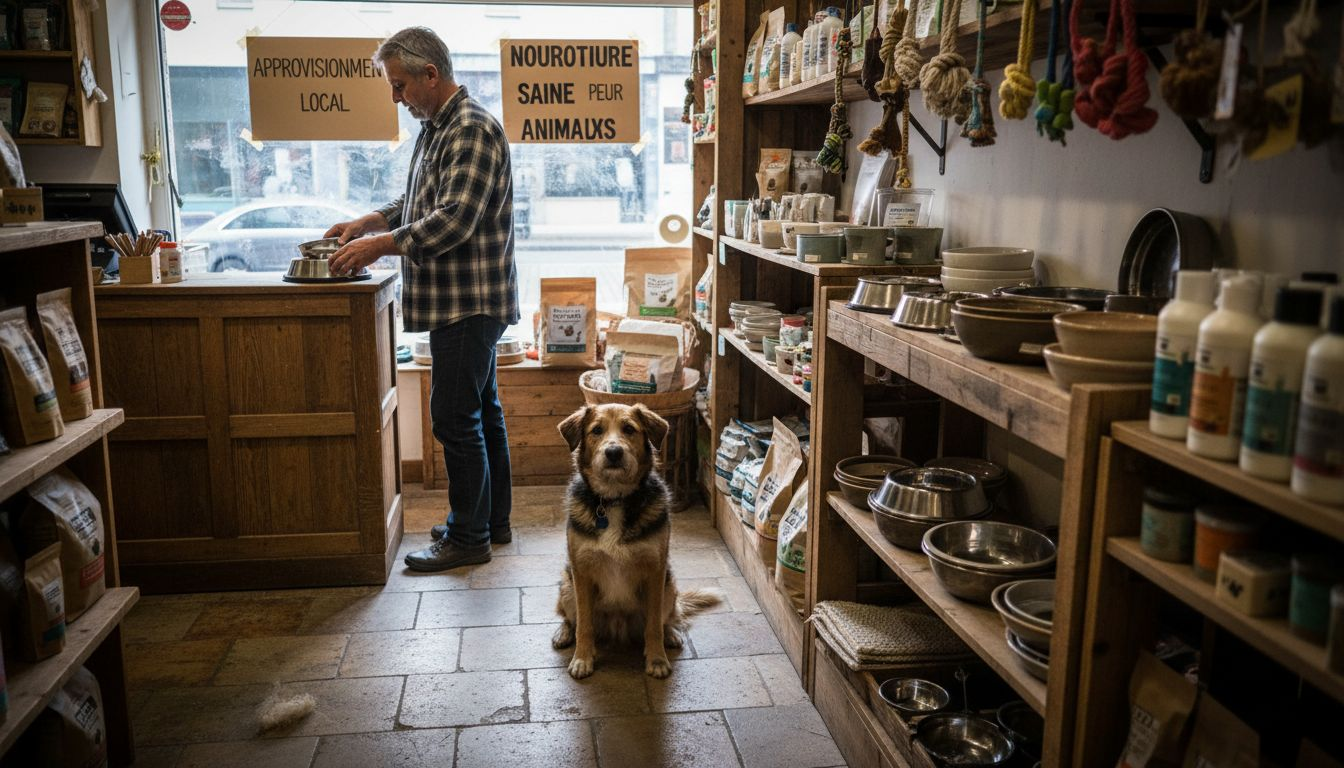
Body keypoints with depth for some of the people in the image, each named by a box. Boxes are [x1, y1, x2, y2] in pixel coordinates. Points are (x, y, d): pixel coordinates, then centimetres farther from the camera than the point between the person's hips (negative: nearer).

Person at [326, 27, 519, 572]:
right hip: (462, 301, 10)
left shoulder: (472, 130, -16)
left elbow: (454, 219, -25)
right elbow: (416, 201, 25)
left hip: (469, 302, -10)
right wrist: (369, 222, 9)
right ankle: (493, 521, 26)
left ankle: (468, 538, 6)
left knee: (455, 418, -5)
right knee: (481, 410, 15)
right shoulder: (434, 128, 16)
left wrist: (380, 245, -21)